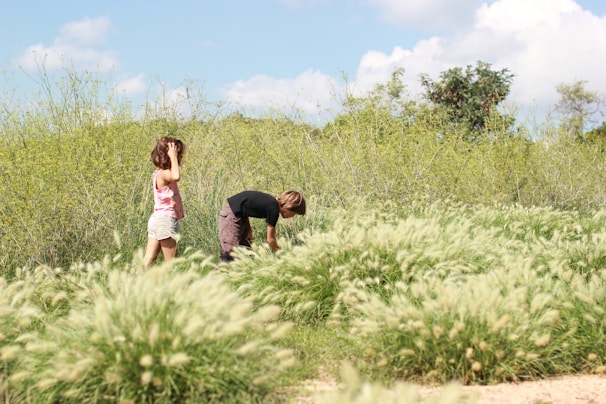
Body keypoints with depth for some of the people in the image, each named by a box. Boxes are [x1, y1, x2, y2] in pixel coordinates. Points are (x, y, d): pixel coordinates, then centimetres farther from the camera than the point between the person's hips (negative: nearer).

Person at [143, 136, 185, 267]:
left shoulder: (159, 173, 11)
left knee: (149, 259, 5)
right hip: (166, 220, -9)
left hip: (156, 220, 9)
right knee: (170, 261, 2)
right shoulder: (163, 174, -18)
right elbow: (176, 177, -38)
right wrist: (173, 156, -28)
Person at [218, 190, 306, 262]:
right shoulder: (273, 209, -18)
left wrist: (248, 229, 5)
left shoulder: (271, 202, 7)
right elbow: (270, 239, -13)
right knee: (229, 253, -12)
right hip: (231, 216, -10)